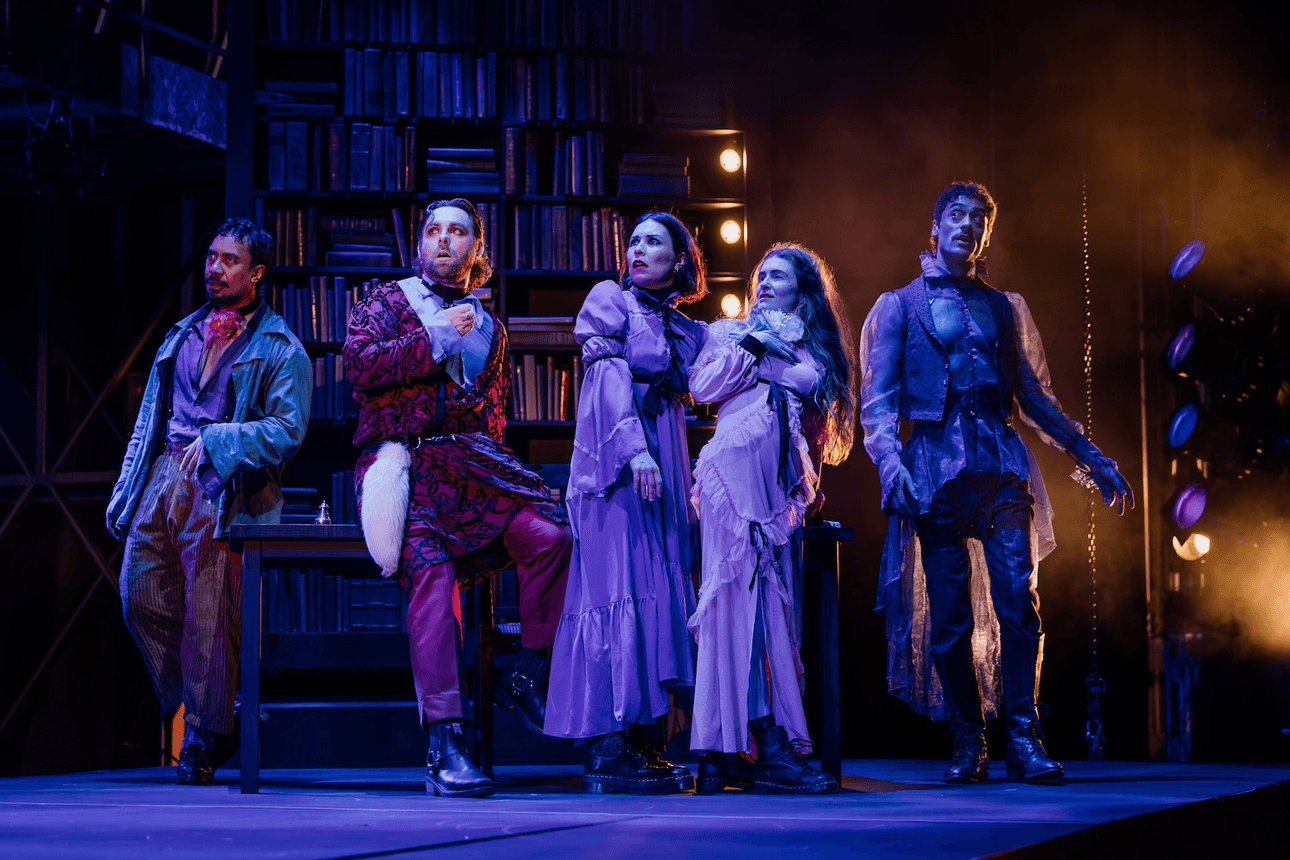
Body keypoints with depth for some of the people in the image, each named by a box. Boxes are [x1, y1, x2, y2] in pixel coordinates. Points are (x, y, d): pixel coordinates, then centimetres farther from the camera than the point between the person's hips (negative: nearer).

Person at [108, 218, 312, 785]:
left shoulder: (279, 349, 3)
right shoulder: (185, 334, 21)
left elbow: (288, 430, -8)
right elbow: (149, 419, 22)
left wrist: (217, 440, -17)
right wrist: (125, 492, 16)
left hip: (223, 483, -6)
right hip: (165, 473, 6)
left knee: (208, 614, -7)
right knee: (141, 595, -1)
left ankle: (203, 742, 4)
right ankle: (190, 706, 17)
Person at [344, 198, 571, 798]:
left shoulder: (488, 326, 26)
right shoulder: (388, 301, 15)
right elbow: (358, 366, -2)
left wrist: (485, 446, 8)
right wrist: (436, 338, -5)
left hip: (471, 458, 4)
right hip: (402, 461, -4)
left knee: (551, 535, -23)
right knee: (432, 568, -29)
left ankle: (527, 676, -6)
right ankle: (444, 742, -32)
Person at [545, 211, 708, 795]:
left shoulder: (687, 330, 21)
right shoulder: (609, 299, 5)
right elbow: (610, 376, -8)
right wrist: (633, 448, -20)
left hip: (667, 466, 6)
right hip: (612, 463, -6)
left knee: (662, 591, 1)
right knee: (618, 593, -12)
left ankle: (646, 742, 1)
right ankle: (607, 752, -15)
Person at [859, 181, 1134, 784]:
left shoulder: (1004, 307, 20)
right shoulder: (899, 305, 12)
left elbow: (1033, 395, 24)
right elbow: (878, 397, 4)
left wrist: (1090, 456, 19)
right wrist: (890, 460, -13)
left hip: (1000, 461, 2)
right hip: (935, 462, -2)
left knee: (1018, 599, -11)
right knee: (949, 615, -4)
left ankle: (1023, 740, -8)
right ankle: (968, 745, 4)